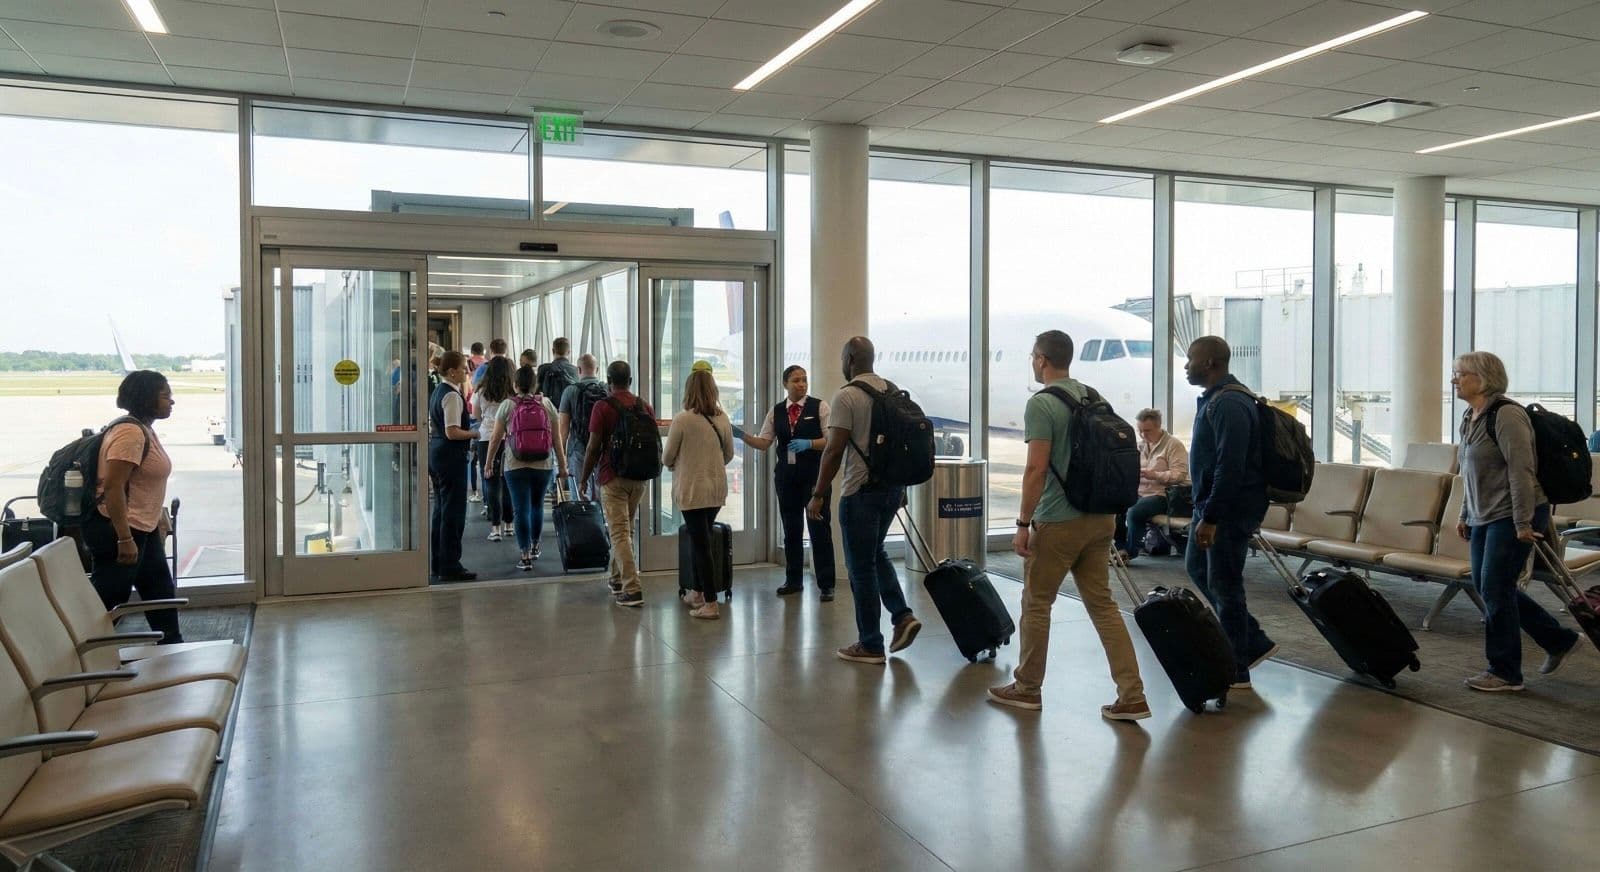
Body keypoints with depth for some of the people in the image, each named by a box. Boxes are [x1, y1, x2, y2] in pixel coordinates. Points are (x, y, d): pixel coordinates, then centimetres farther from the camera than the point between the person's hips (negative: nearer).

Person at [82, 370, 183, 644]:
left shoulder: (145, 429, 11)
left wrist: (160, 520, 24)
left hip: (143, 529, 11)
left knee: (162, 593, 17)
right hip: (117, 531, -11)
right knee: (107, 602, -2)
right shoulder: (129, 432, -20)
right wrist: (124, 539, -27)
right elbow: (112, 487, -26)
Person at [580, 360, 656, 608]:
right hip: (640, 477, 6)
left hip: (613, 476, -6)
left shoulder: (602, 407, -8)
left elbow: (594, 447, -10)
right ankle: (617, 579, 31)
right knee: (626, 529, 20)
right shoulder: (645, 407, 7)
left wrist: (584, 478, 0)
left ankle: (633, 590, -12)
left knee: (620, 533, -5)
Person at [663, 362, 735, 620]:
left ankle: (710, 603, 0)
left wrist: (674, 463, 18)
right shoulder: (722, 419, 0)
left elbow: (667, 458, -5)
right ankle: (697, 593, 30)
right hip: (717, 488, 5)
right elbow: (729, 455, 12)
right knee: (700, 540, 20)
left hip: (692, 489, -5)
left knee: (700, 543, 0)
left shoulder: (682, 419, -13)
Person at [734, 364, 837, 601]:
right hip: (786, 475, 4)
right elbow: (764, 443, 5)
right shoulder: (776, 411, 9)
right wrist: (743, 436, -10)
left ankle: (826, 584, 6)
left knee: (820, 528, -2)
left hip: (814, 474, -4)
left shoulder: (819, 406, -2)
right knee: (791, 529, 11)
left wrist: (809, 444, -21)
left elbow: (832, 439, -6)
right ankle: (793, 581, 23)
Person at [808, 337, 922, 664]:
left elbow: (834, 450, -17)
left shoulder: (847, 395, -13)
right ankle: (902, 615, 11)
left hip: (861, 491, -8)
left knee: (861, 567, 2)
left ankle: (870, 645, 9)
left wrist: (818, 495, -11)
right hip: (892, 487, 8)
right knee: (876, 554, 24)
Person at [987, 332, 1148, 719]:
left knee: (1036, 603, 8)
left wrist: (1023, 523, -13)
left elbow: (1036, 469, -19)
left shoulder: (1041, 404, -14)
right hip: (1100, 517, 7)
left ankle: (1027, 688, 21)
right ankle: (1132, 696, 5)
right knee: (1103, 604, 10)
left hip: (1058, 522, -7)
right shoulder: (1094, 397, 11)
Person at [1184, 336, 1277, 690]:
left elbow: (1230, 468, -26)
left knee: (1223, 587, -2)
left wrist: (1210, 518, -25)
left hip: (1231, 511, -11)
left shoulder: (1229, 405, -20)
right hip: (1211, 505, 11)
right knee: (1197, 568, 18)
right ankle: (1255, 643, 27)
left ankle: (1236, 672, 11)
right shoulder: (1213, 399, 13)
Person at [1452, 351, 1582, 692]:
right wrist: (1465, 514, 19)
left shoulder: (1506, 415, -17)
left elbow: (1521, 471, -21)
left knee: (1495, 589, -6)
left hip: (1513, 517, -9)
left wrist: (1523, 523, -23)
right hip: (1484, 517, 9)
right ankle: (1559, 640, 27)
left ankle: (1505, 673, 7)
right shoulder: (1470, 417, 12)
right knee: (1485, 585, 12)